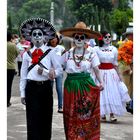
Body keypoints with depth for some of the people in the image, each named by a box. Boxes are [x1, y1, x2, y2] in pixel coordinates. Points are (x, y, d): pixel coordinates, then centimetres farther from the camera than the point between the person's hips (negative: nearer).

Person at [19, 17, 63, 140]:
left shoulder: (50, 53, 2)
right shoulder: (27, 54, 6)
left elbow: (59, 69, 2)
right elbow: (23, 75, 8)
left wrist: (46, 72, -13)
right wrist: (22, 93, 6)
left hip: (46, 87, 0)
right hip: (31, 88, 0)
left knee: (46, 117, 6)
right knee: (33, 118, -2)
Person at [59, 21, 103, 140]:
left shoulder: (91, 55, 1)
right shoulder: (67, 54, 6)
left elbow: (97, 70, -3)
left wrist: (101, 82, -18)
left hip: (86, 86, -1)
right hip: (71, 87, 2)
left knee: (86, 116, 1)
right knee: (72, 117, 4)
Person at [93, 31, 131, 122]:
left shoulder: (114, 49, 5)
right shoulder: (96, 49, -4)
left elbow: (115, 64, 12)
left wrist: (119, 75, 10)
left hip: (112, 73, 3)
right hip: (101, 73, -3)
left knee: (113, 94, -1)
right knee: (102, 94, 0)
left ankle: (112, 114, 4)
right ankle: (103, 114, 11)